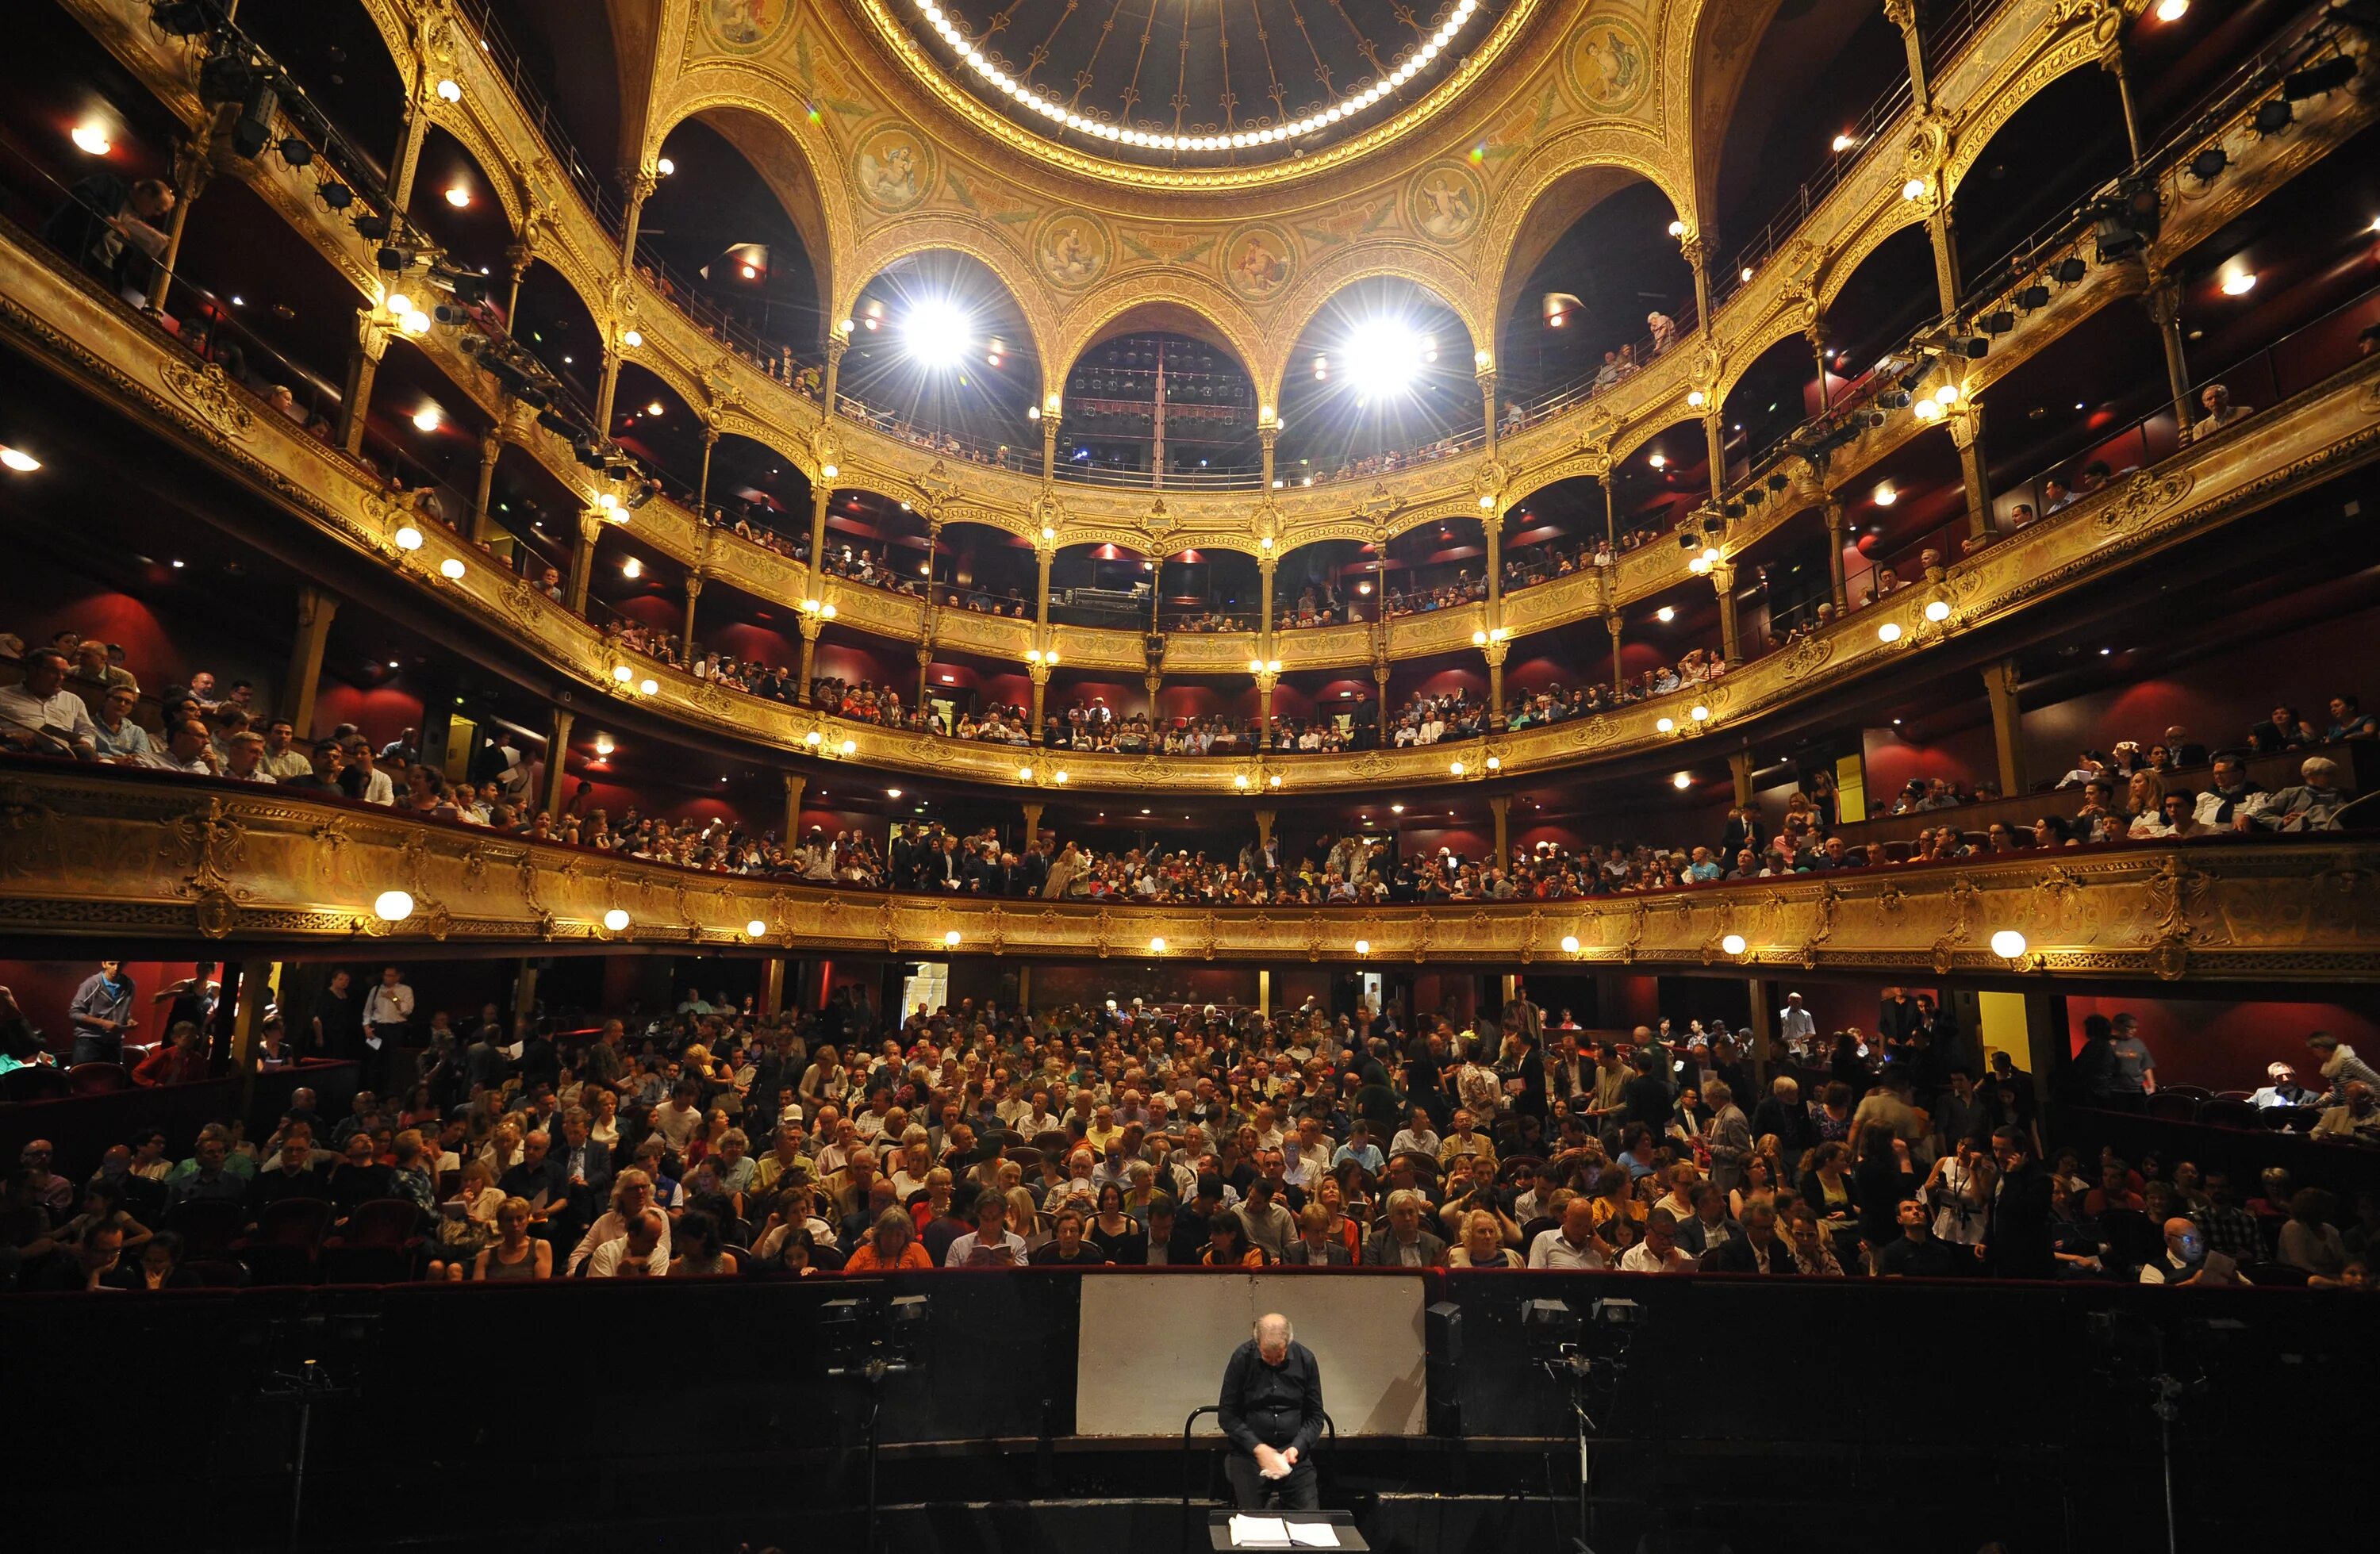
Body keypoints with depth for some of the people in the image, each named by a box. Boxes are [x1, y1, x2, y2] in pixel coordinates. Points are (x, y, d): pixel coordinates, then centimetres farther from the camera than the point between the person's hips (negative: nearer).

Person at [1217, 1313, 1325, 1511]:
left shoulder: (1305, 1359, -4)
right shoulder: (1242, 1359, -9)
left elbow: (1315, 1415, 4)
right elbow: (1228, 1415, -5)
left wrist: (1297, 1448, -11)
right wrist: (1257, 1448, -15)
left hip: (1294, 1452, 1)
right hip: (1249, 1452, -1)